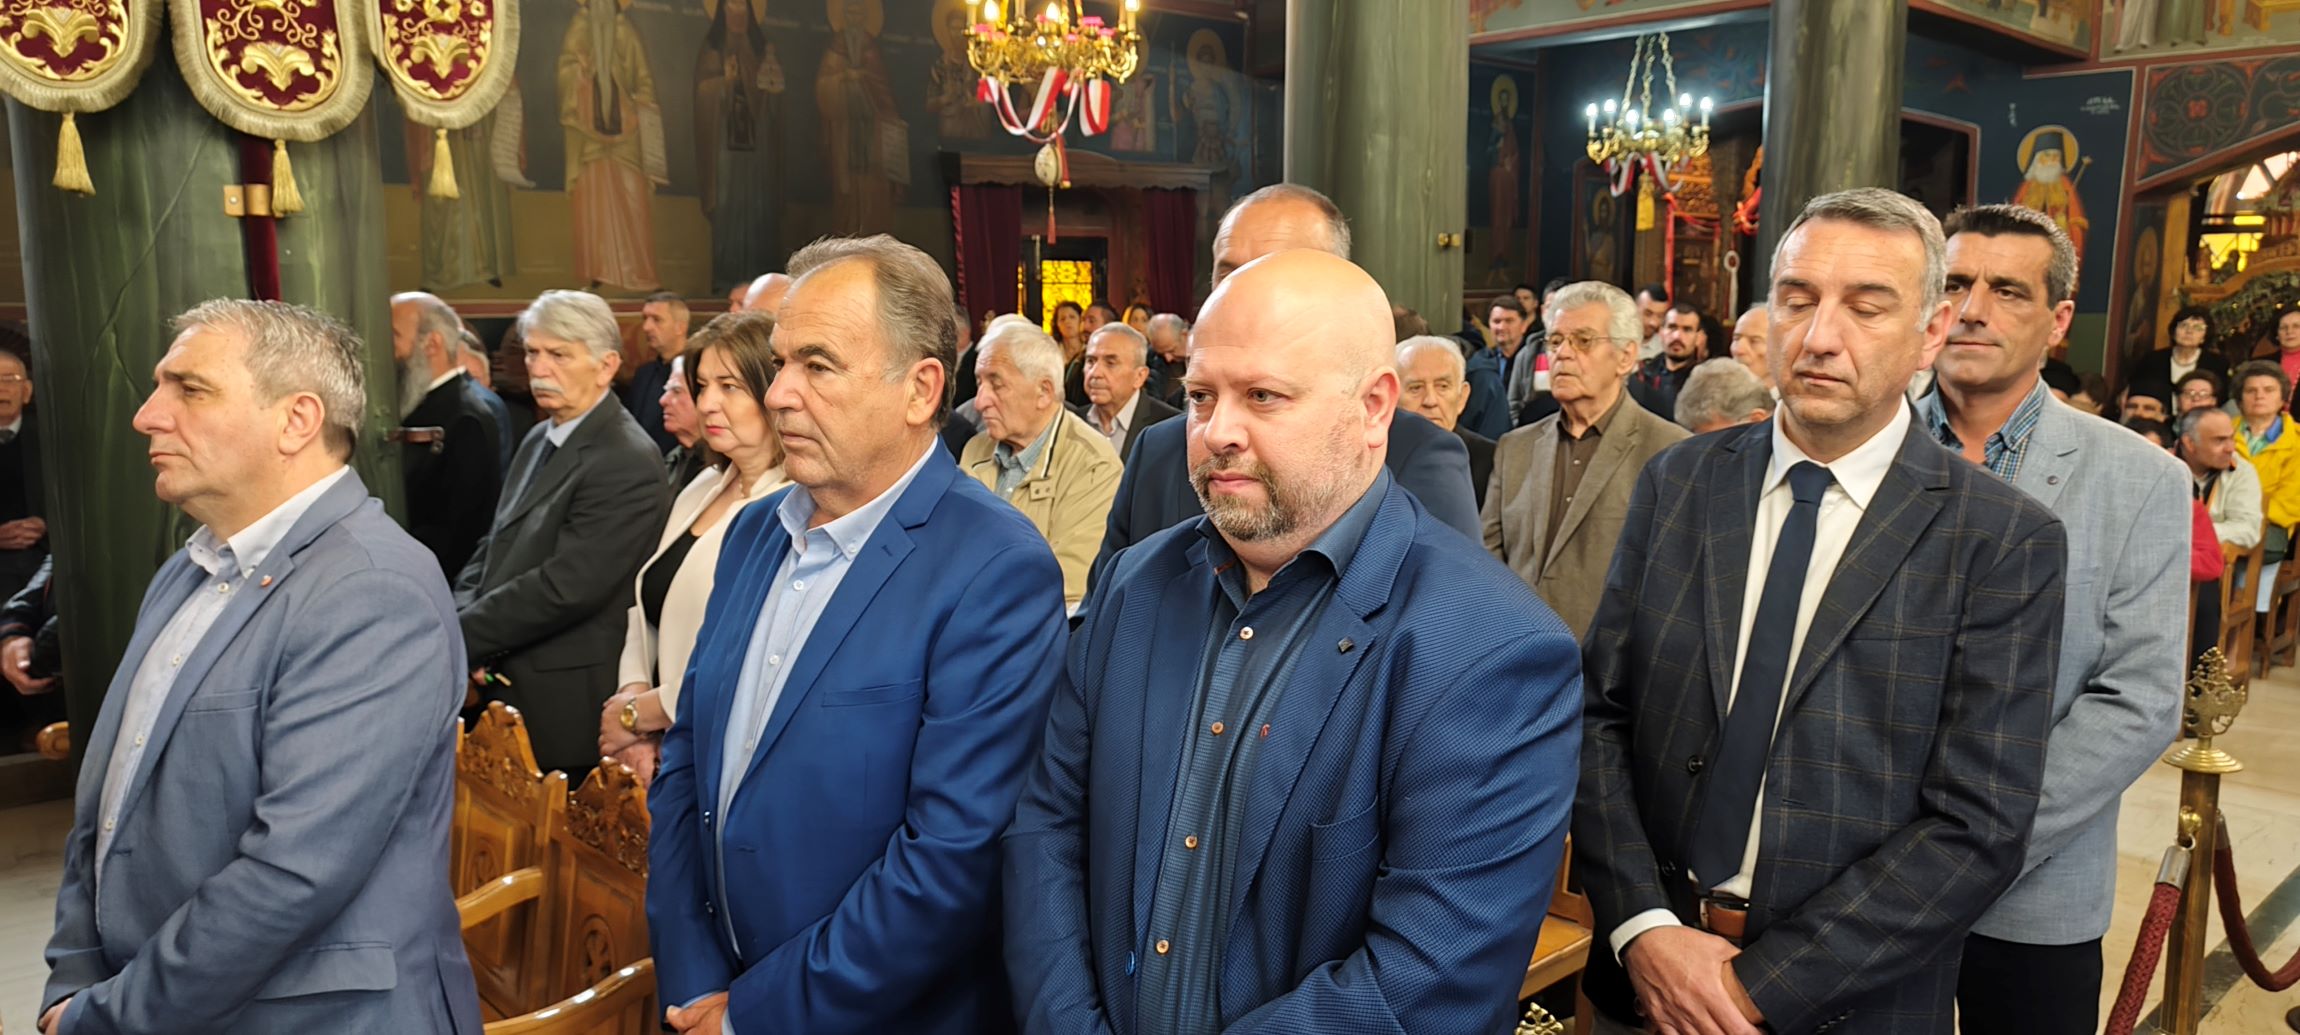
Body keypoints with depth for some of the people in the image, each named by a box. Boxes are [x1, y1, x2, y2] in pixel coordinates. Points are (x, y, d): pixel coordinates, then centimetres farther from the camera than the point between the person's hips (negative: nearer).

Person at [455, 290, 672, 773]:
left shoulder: (628, 464, -18)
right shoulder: (540, 438, 12)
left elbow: (564, 587, -23)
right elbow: (492, 549, 15)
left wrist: (460, 637, -14)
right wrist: (463, 620, -4)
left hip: (565, 710, -8)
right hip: (501, 687, 8)